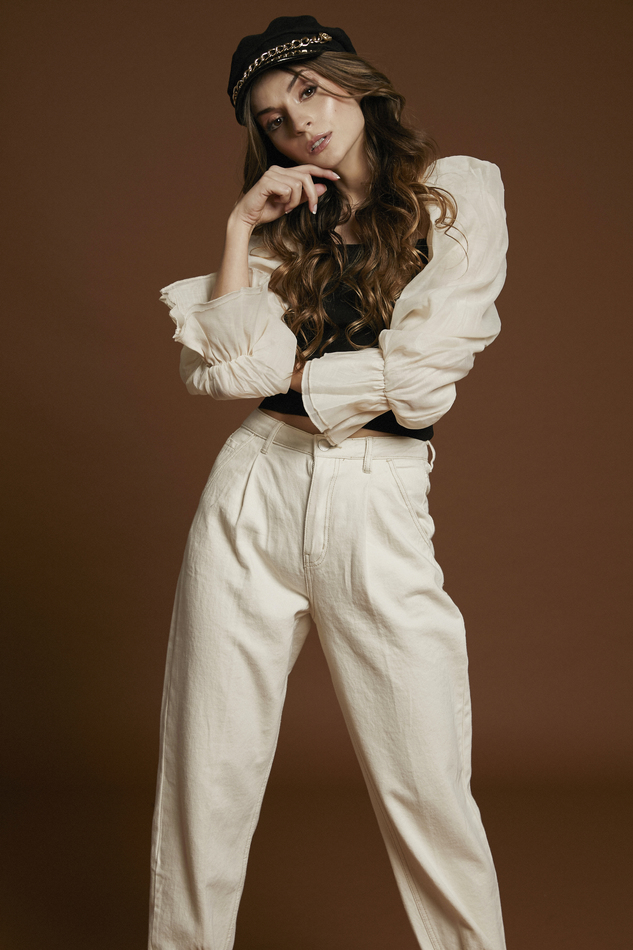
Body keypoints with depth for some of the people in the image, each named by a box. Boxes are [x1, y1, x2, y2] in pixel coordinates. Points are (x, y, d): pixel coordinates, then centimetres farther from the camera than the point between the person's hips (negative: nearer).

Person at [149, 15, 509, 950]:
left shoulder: (462, 192, 4)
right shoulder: (283, 227, 15)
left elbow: (422, 373, -8)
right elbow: (216, 368, -1)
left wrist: (283, 374, 1)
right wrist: (241, 228, -2)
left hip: (378, 506, -3)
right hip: (252, 495, 4)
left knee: (429, 793, 1)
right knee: (208, 776, 9)